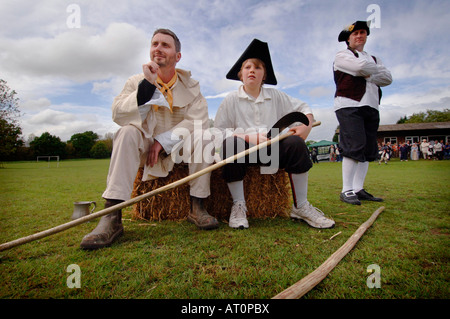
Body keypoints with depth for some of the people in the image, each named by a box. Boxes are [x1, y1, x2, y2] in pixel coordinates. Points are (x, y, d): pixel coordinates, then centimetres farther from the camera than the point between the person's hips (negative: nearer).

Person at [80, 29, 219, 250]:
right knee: (128, 132, -28)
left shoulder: (190, 86, 2)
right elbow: (118, 115, -13)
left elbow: (199, 120, -13)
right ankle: (112, 216, -34)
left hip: (179, 148, 0)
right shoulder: (137, 81, 3)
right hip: (144, 146, 0)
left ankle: (197, 207, -22)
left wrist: (163, 141, -21)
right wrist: (148, 85, -23)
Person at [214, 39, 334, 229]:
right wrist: (250, 137, -17)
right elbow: (219, 130, -5)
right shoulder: (231, 100, 7)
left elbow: (304, 108, 20)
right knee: (230, 144, -35)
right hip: (244, 149, -2)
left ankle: (300, 207, -15)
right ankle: (238, 206, -22)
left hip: (272, 149, 3)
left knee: (295, 143, -25)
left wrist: (307, 126, -3)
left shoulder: (275, 96, 16)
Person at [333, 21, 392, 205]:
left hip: (371, 107, 7)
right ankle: (346, 190, -13)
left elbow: (388, 79, 11)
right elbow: (361, 66, -12)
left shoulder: (374, 59, 27)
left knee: (368, 148, 1)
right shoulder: (342, 56, 9)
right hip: (349, 105, -6)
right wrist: (379, 70, 6)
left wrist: (368, 75, -3)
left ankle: (358, 189, 5)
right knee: (354, 146, -17)